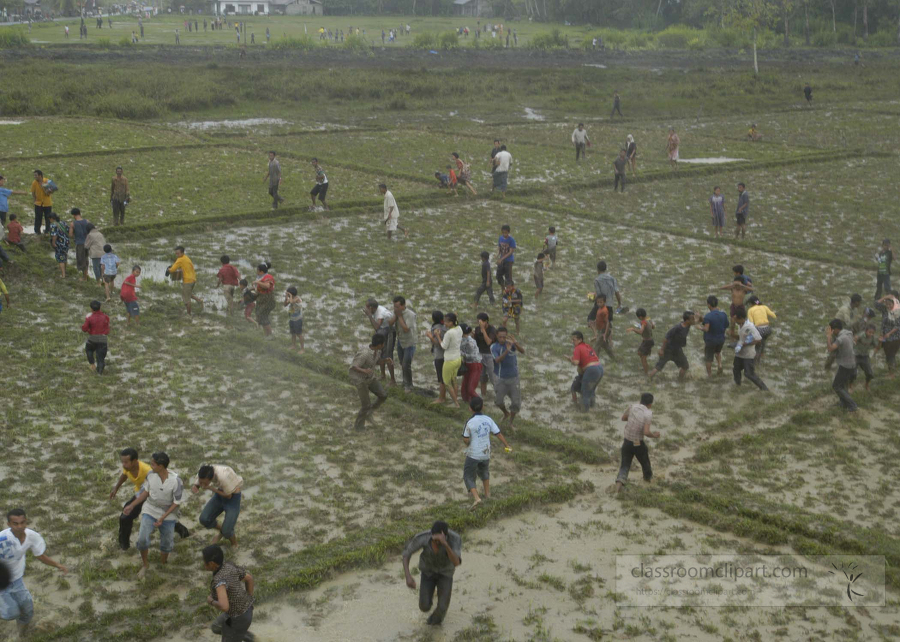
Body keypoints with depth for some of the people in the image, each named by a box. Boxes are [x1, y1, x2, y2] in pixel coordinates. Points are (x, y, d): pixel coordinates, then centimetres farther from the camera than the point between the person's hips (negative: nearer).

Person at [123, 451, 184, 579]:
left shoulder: (176, 481, -26)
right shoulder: (150, 474, -16)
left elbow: (176, 503, -16)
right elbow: (146, 492, 2)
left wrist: (163, 517, -22)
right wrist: (131, 506, 3)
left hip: (168, 515, -1)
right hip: (150, 511, 2)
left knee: (167, 544, 10)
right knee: (142, 539, -15)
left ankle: (163, 563, 39)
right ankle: (145, 564, 12)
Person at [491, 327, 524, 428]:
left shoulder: (511, 343, -10)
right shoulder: (494, 347, -12)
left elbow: (522, 351, -28)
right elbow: (497, 360, -28)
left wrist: (515, 342, -48)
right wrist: (506, 351, -45)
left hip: (513, 377, 0)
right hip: (500, 378, 0)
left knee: (516, 402, 2)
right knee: (499, 401, 5)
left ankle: (511, 422, 25)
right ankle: (506, 414, 38)